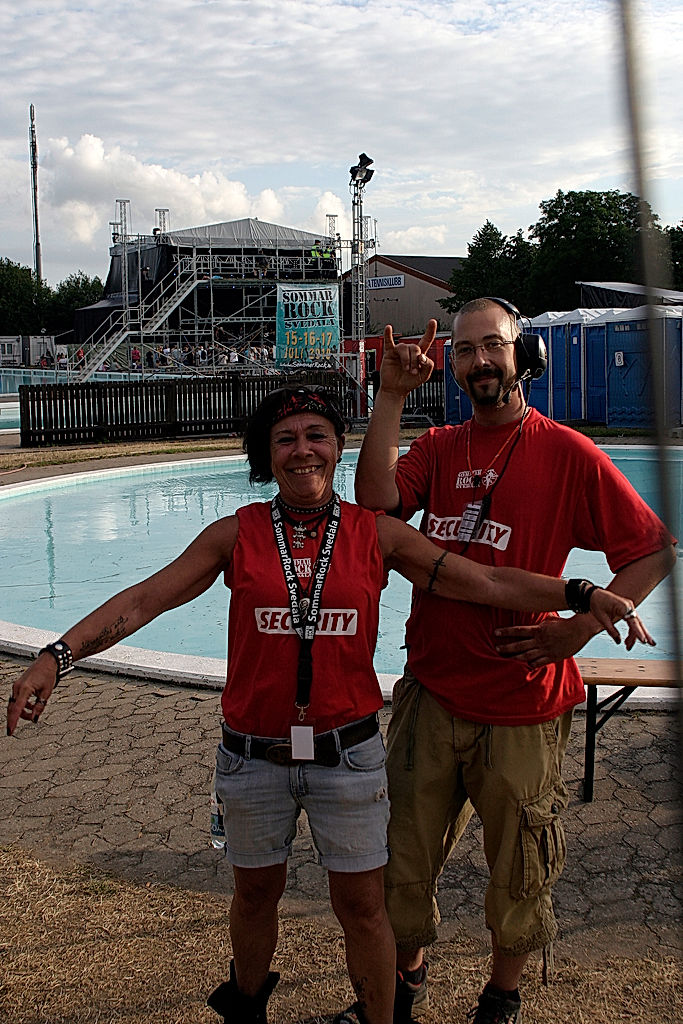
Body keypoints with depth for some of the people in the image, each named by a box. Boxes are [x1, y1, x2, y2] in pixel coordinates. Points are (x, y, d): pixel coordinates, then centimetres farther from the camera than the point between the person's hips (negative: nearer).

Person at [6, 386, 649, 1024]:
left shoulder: (377, 535, -4)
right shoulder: (236, 535, -4)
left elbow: (487, 583, -6)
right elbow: (144, 599, -7)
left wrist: (585, 594, -15)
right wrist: (57, 655, -18)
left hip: (347, 751, -1)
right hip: (253, 753, 1)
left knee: (361, 905, 10)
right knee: (256, 893, 21)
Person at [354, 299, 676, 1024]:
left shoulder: (567, 454, -6)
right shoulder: (438, 448, 7)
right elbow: (376, 500, -13)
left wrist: (576, 630, -12)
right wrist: (392, 397, -17)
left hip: (522, 705, -3)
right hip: (431, 693, 3)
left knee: (518, 866, 15)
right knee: (408, 853, 16)